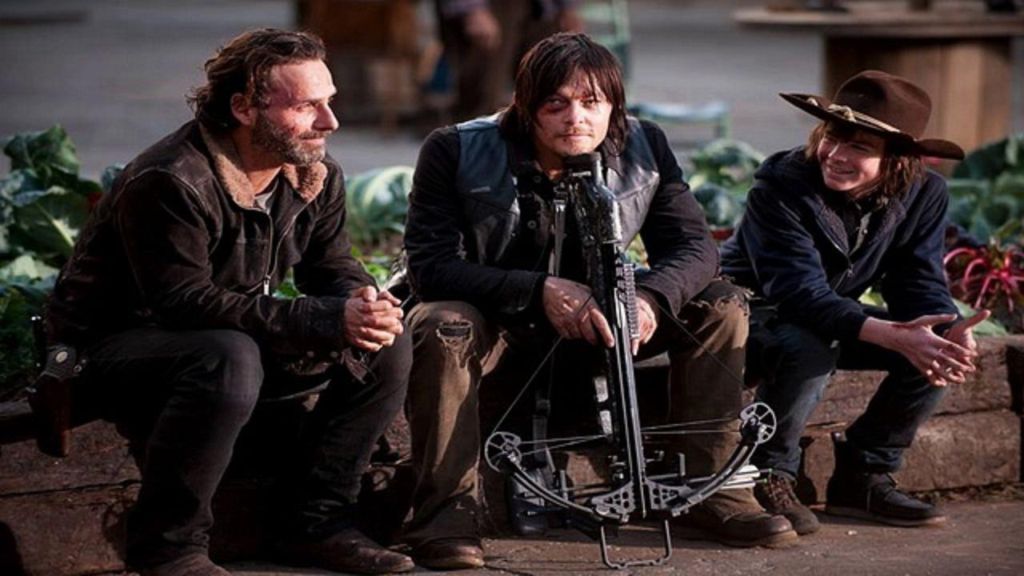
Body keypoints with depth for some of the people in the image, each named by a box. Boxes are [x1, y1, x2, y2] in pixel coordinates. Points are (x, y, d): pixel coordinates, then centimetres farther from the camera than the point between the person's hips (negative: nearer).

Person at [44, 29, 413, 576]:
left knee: (390, 346, -5)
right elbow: (183, 303, -32)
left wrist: (365, 307, -24)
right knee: (229, 360, -41)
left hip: (239, 338, 8)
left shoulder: (317, 176, -1)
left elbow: (334, 271, 4)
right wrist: (327, 322, -36)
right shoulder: (167, 183, -27)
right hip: (114, 342, -8)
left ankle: (318, 521, 0)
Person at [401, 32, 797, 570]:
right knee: (441, 326, -38)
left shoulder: (643, 148, -9)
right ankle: (446, 513, -30)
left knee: (721, 304, -13)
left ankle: (709, 487, -6)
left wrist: (650, 297, -36)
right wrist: (540, 291, -39)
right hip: (498, 321, -4)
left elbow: (694, 247, -12)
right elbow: (430, 266, -25)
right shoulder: (457, 152, -19)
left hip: (591, 318, 4)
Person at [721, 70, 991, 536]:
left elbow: (919, 286, -13)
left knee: (939, 342, -15)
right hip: (753, 312, -6)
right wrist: (893, 336, -51)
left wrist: (952, 332, -38)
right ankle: (767, 478, -16)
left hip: (836, 317, 6)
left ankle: (862, 476, -2)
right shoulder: (780, 186, -28)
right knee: (810, 347, -38)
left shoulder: (923, 194, -11)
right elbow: (800, 293, -37)